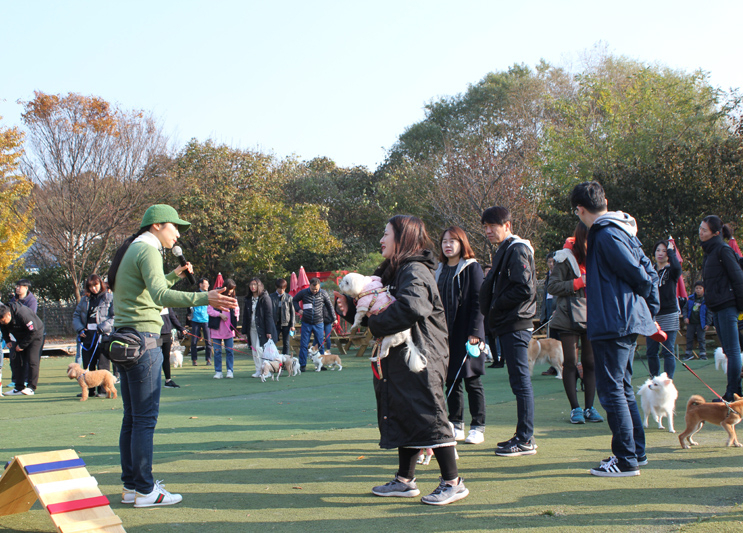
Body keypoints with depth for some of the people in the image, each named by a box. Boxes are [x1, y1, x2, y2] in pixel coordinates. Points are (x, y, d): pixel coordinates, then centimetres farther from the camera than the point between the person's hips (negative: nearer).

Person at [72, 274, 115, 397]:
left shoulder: (110, 298, 2)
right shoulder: (84, 300, 17)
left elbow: (115, 317, -7)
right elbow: (76, 315, 18)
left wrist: (103, 328, -16)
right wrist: (79, 328, 1)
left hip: (103, 336, -5)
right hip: (87, 336, 5)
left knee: (103, 365, -3)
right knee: (87, 365, 6)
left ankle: (103, 390, 1)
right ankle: (89, 390, 13)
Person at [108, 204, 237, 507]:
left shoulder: (130, 251, 20)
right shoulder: (147, 250, -10)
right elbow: (160, 295, -27)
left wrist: (174, 276, 33)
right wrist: (203, 299, -37)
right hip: (142, 338, -10)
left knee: (132, 418, 12)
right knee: (145, 418, -7)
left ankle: (131, 486, 17)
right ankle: (145, 490, -4)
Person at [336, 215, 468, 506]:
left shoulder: (415, 271, -13)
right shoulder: (392, 272, 17)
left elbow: (412, 308, -31)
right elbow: (375, 313, 20)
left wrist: (376, 323, -19)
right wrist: (350, 309, 4)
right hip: (400, 359, 10)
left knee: (428, 416, -7)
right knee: (403, 416, 14)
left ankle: (453, 482, 0)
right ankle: (405, 481, 23)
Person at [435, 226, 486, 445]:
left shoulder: (472, 268, -5)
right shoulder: (441, 270, 13)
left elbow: (478, 301, -10)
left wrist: (474, 332, -17)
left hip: (466, 334, -6)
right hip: (446, 334, 6)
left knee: (472, 380, -1)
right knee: (451, 380, 8)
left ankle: (478, 427, 7)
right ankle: (456, 426, 17)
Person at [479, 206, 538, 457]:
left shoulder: (517, 250, -11)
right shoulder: (504, 251, 20)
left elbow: (524, 289, -20)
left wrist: (496, 305, -11)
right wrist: (492, 311, 9)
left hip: (516, 325, -10)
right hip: (507, 325, 10)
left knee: (520, 381, -7)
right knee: (518, 381, 12)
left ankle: (526, 440, -3)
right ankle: (523, 436, 17)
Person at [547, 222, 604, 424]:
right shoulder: (566, 258, -5)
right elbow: (552, 286, -9)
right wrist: (578, 283, -15)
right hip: (569, 318, -4)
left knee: (590, 362, 5)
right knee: (570, 363, 0)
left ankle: (589, 407, 12)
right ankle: (575, 408, 7)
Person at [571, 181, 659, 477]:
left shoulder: (606, 235, -15)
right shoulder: (622, 230, 14)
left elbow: (639, 275, -17)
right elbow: (648, 273, 14)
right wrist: (650, 310, 15)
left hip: (612, 324, -10)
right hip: (629, 322, 10)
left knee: (611, 390, -5)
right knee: (623, 389, 17)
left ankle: (626, 460, -1)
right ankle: (636, 452, 23)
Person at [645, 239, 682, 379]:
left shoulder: (671, 271, 2)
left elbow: (677, 267, -23)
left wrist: (670, 251, -9)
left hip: (669, 314, -3)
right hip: (652, 316, 3)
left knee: (668, 351, -6)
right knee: (651, 352, 2)